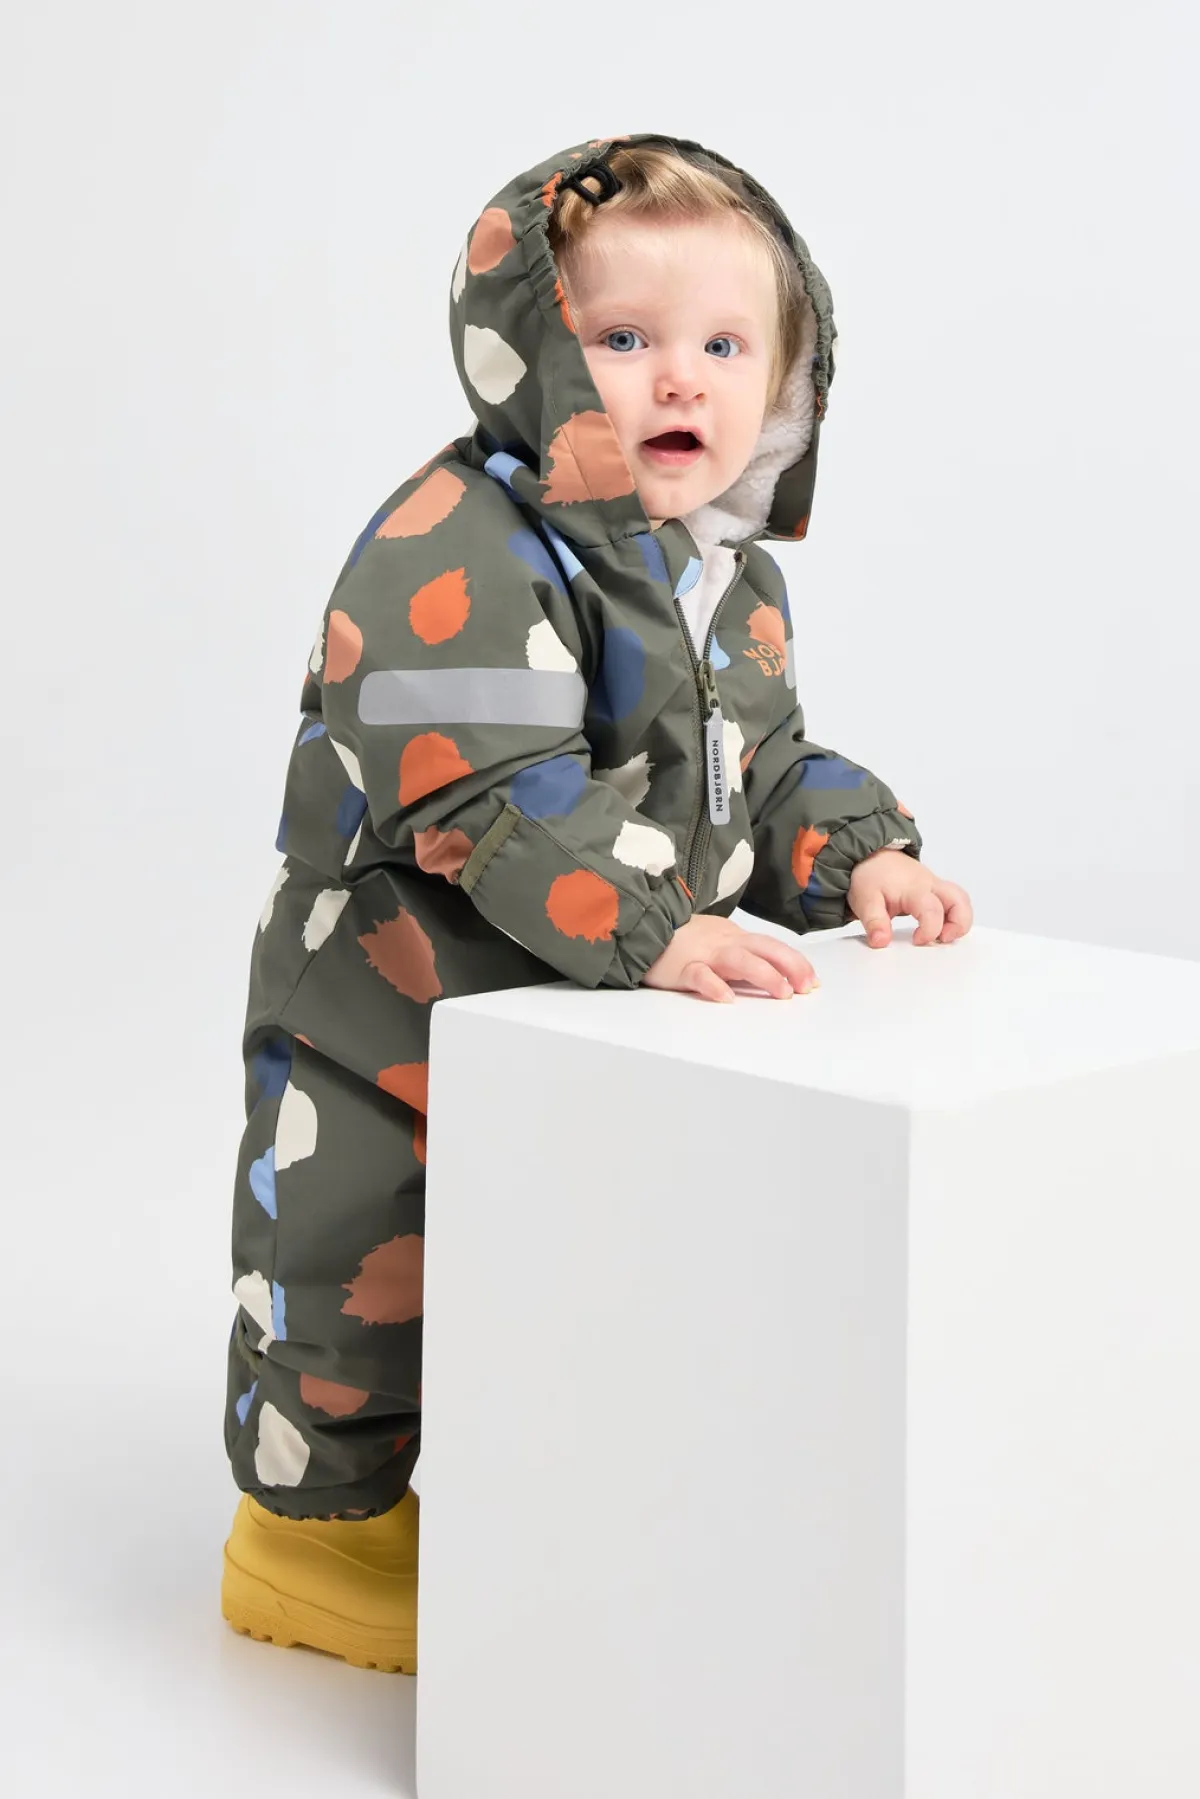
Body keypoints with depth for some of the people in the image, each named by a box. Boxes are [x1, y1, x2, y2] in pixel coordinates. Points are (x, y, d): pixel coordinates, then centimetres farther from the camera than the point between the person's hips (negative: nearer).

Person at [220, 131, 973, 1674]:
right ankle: (316, 1519, 26)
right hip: (400, 1007, -8)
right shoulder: (455, 552, -25)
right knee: (370, 1260, 5)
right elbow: (488, 799, -32)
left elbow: (765, 759, 13)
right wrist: (655, 930, -38)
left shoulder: (732, 575, 4)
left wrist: (855, 856, -5)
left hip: (605, 1028, 8)